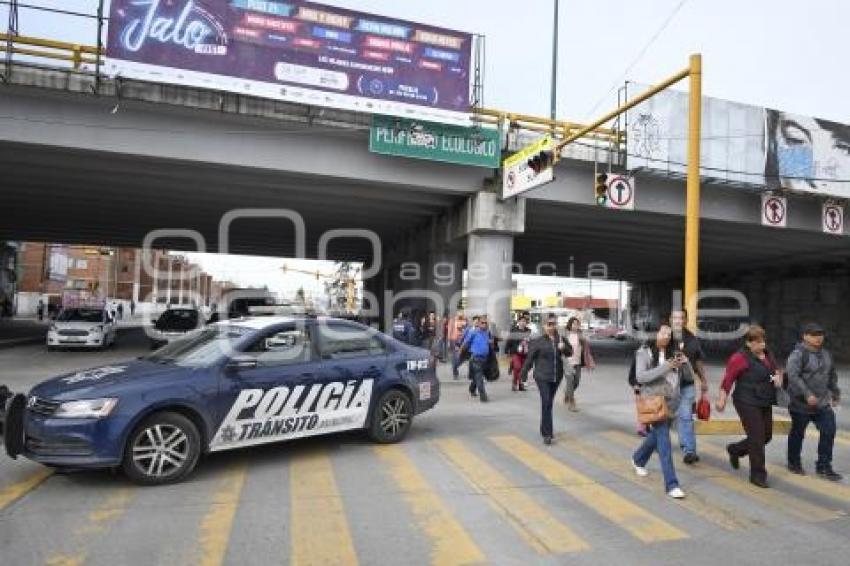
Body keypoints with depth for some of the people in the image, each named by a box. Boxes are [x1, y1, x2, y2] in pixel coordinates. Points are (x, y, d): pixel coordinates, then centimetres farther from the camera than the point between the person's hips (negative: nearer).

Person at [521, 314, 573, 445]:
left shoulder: (561, 339, 3)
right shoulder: (538, 341, -9)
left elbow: (570, 353, 12)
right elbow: (530, 358, -6)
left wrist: (564, 348, -11)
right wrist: (524, 373, -3)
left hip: (556, 377, 4)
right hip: (542, 376, -4)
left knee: (549, 403, 16)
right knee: (546, 403, -10)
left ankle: (545, 429, 33)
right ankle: (547, 434, -6)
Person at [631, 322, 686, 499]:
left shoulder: (672, 352, 7)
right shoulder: (644, 352, -8)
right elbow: (640, 377, -18)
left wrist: (683, 365, -5)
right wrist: (665, 367, -24)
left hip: (670, 400, 6)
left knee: (656, 436, 20)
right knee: (664, 441, -9)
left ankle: (638, 460, 47)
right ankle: (671, 484, -3)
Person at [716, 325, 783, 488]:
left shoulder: (766, 355, 10)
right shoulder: (740, 358, -15)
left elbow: (775, 369, 26)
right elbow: (728, 379, -18)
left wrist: (778, 375, 3)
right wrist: (722, 399, -24)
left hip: (765, 403, 8)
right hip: (747, 403, -8)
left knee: (767, 436, 14)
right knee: (757, 438, -6)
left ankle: (735, 450, 36)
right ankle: (757, 475, 8)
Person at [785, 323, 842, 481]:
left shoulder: (826, 353, 10)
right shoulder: (798, 354, -15)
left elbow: (832, 375, 24)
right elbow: (792, 376, -26)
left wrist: (835, 393, 26)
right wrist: (807, 394, -29)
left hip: (822, 403, 7)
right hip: (801, 403, -6)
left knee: (828, 431, -1)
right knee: (797, 433, 8)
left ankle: (823, 466, 11)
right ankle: (794, 463, 25)